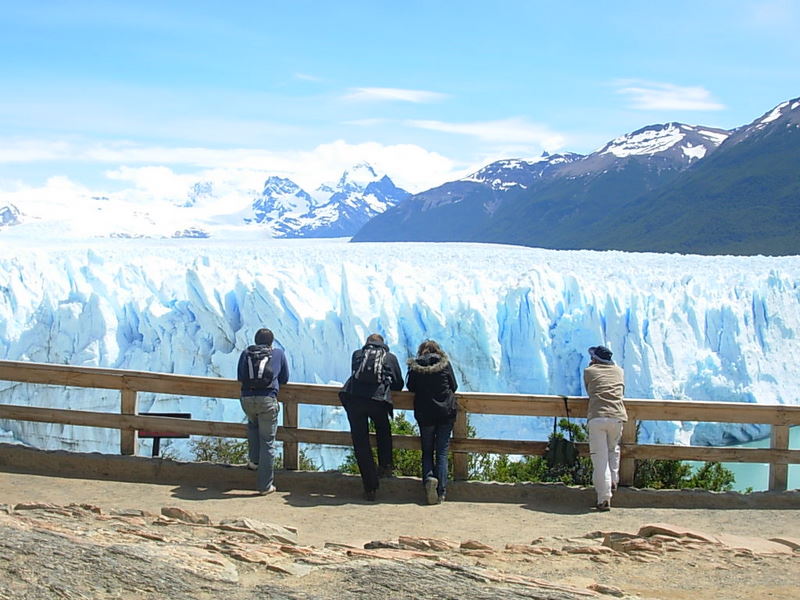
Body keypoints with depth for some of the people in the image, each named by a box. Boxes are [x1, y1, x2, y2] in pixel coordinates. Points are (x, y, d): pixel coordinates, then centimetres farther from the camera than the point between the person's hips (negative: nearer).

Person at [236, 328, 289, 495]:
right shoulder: (279, 354, 13)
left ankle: (254, 460, 28)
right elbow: (284, 379, 19)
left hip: (247, 399, 2)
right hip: (267, 400, -2)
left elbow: (240, 377, 17)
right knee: (267, 443, 4)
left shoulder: (246, 353, 15)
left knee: (253, 423, 36)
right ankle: (265, 486, 7)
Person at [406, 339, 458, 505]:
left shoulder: (414, 366, 0)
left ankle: (428, 477, -16)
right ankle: (441, 491, -3)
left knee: (427, 451, 11)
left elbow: (411, 388, 8)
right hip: (446, 412, 0)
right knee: (442, 452, 4)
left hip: (424, 414, 0)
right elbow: (454, 386, 5)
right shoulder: (445, 363, 0)